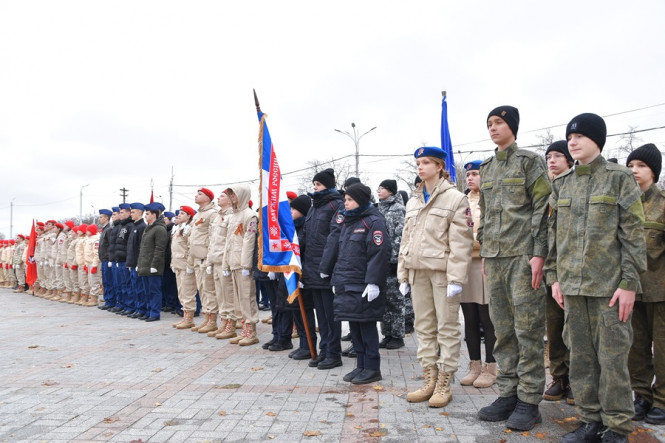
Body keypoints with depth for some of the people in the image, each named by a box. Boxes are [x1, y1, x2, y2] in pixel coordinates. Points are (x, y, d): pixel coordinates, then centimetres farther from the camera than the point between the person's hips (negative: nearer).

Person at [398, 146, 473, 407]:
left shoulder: (455, 199, -3)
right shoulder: (413, 202, 16)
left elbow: (460, 243, -10)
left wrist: (456, 278, -16)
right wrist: (403, 274, 12)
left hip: (442, 271, -6)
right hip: (418, 271, 6)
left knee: (447, 328, 0)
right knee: (424, 327, 10)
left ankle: (444, 385, 8)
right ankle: (429, 381, 19)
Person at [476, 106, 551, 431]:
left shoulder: (530, 161, -1)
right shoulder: (487, 168, 17)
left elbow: (542, 208, -7)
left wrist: (539, 253, -13)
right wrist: (484, 252, 15)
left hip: (523, 255, -6)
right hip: (494, 257, 6)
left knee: (527, 329, -2)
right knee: (503, 330, 9)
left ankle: (529, 401, 7)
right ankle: (508, 394, 19)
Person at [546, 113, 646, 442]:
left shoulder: (619, 178, -2)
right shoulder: (561, 184, 11)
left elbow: (633, 233, -5)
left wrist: (629, 282, -11)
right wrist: (554, 277, 8)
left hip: (609, 284, -4)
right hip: (572, 284, 5)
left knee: (612, 357, 0)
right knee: (580, 356, 9)